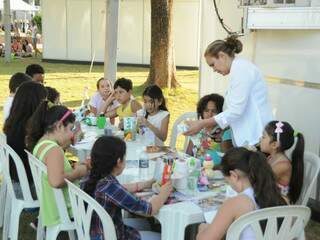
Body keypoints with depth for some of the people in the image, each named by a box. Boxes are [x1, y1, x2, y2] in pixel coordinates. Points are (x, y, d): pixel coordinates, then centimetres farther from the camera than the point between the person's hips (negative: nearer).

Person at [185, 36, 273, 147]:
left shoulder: (241, 69, -12)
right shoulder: (240, 68, 18)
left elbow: (236, 110, -18)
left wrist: (202, 124, -15)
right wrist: (223, 129, 10)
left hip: (254, 139, -9)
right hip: (248, 138, 9)